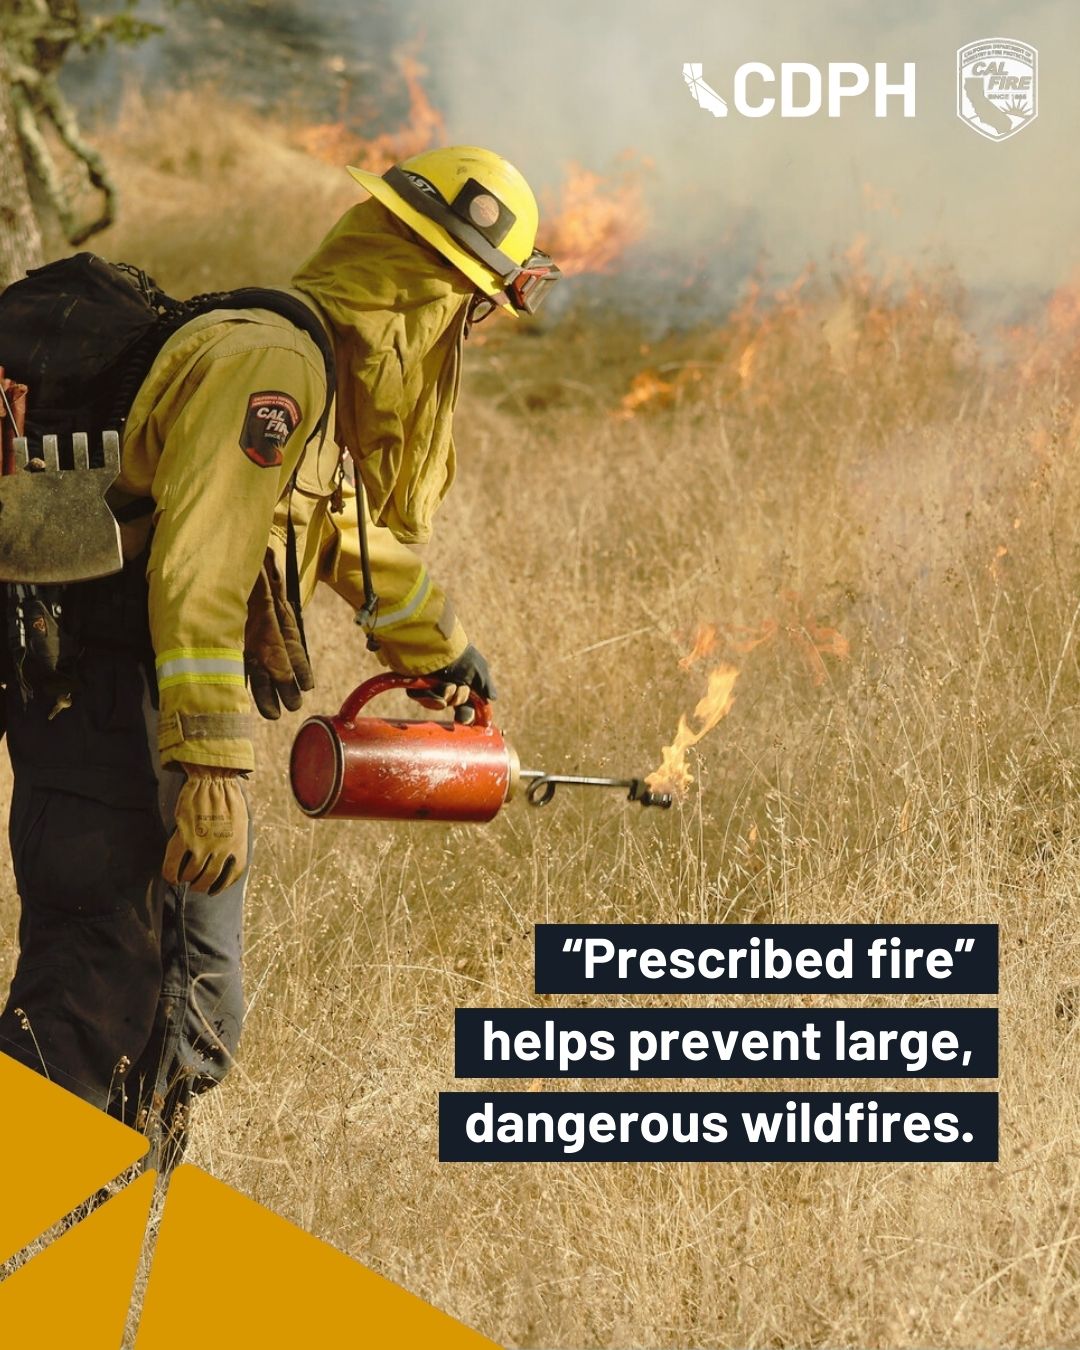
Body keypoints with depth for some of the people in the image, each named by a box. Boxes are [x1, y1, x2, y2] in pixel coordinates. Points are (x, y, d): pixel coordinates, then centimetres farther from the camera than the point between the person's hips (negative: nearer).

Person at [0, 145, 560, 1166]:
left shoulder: (317, 373, 19)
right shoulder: (267, 363, -16)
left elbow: (344, 529, 39)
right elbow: (198, 571, -25)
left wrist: (438, 645, 54)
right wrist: (213, 771, -29)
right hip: (113, 710, -11)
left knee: (192, 1023, 13)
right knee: (94, 1007, -16)